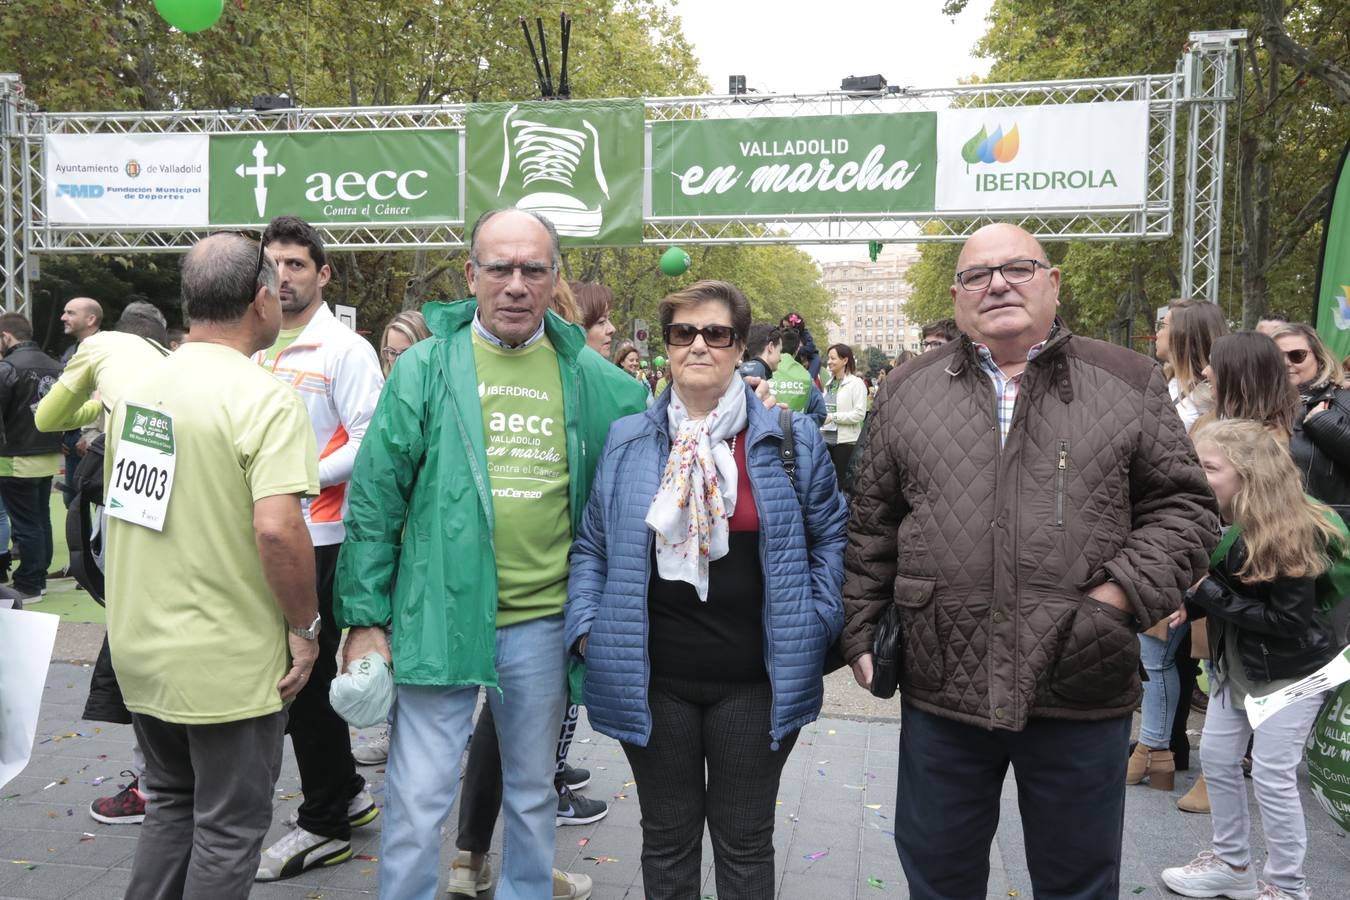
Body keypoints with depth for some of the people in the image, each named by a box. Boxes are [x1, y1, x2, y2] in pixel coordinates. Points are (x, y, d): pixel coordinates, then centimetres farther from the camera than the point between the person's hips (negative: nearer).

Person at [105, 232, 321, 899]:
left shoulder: (139, 385, 4)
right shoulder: (265, 400, -20)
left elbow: (120, 499, 15)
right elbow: (276, 527, -30)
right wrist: (305, 626, -16)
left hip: (140, 645, 7)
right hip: (227, 662, -7)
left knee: (172, 804, 25)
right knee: (229, 829, 10)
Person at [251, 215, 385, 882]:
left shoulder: (346, 349, -8)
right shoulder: (254, 350, 12)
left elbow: (370, 444, -15)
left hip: (320, 537, -7)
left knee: (308, 675, 0)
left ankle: (324, 825, 17)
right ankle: (346, 791, 33)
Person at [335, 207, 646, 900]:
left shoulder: (586, 374, 3)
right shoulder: (427, 366, -4)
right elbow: (375, 496, -4)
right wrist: (365, 616, -5)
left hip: (543, 619, 3)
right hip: (439, 614, -2)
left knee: (533, 788, 20)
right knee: (418, 799, 5)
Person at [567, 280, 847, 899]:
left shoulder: (791, 440, -1)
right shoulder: (626, 442, 3)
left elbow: (831, 535, 6)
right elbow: (592, 547, 9)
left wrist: (817, 624, -2)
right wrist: (586, 627, -2)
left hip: (754, 680, -1)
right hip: (651, 680, 1)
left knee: (745, 842, 15)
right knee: (667, 839, 17)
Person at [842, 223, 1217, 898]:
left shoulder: (1128, 384, 3)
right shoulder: (909, 390, 7)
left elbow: (1183, 508, 3)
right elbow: (871, 525, 10)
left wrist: (1120, 598, -11)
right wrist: (861, 632, 7)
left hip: (1083, 692, 0)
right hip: (940, 689, 1)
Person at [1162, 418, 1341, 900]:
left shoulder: (1292, 535, -25)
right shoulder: (1217, 523, -5)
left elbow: (1289, 621, -25)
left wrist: (1211, 596, -25)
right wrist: (1190, 603, -16)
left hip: (1291, 671, -7)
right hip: (1235, 666, 8)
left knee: (1272, 776, 0)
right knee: (1215, 759, 15)